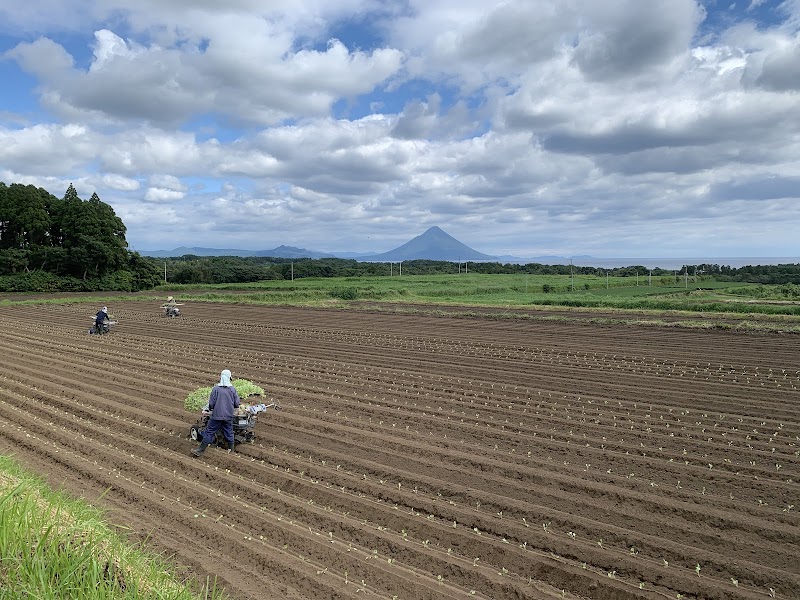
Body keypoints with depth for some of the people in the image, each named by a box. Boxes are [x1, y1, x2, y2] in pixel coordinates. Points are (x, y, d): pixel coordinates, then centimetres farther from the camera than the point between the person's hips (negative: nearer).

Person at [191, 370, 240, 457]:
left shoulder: (216, 388, -11)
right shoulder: (233, 389, -5)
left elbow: (211, 403, -9)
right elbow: (237, 404, -1)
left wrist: (210, 408, 13)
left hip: (217, 415, -2)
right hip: (229, 415, 2)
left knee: (209, 432, 6)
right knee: (229, 433, 15)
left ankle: (200, 450, 9)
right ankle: (231, 450, 23)